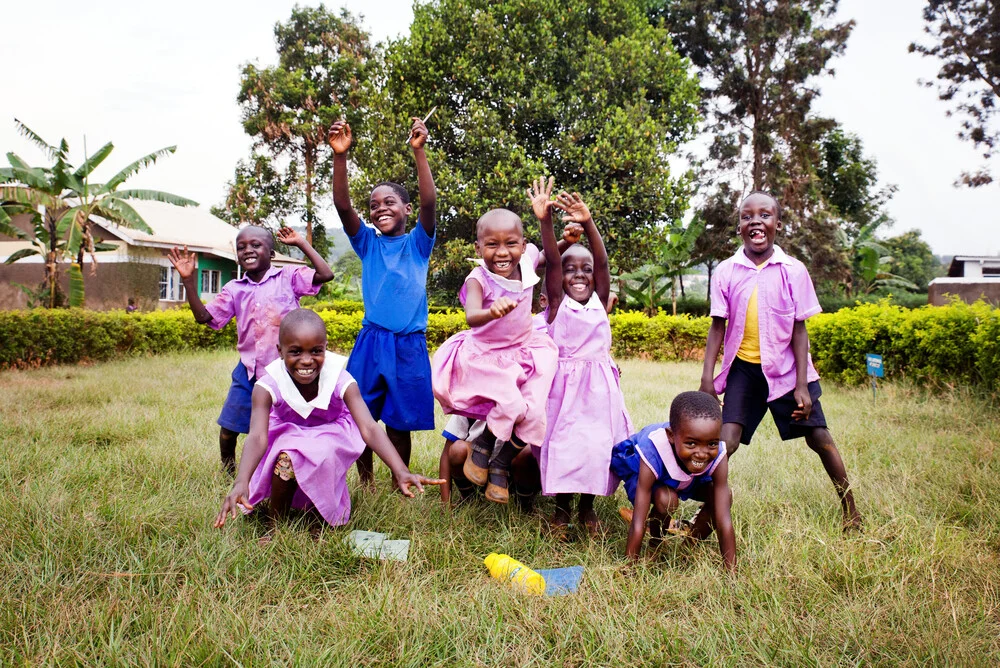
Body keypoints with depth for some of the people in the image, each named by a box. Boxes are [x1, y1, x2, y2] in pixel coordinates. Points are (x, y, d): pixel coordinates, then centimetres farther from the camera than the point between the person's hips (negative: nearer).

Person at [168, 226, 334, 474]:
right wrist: (188, 280, -3)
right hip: (248, 371, 4)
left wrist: (302, 243, -10)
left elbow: (326, 275, -15)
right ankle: (227, 471, 37)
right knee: (228, 428, 10)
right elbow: (204, 316, 4)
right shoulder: (234, 289, 6)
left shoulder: (288, 277, -4)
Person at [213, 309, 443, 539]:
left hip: (329, 437, 0)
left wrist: (400, 471, -53)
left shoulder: (340, 381, -28)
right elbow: (257, 436, -39)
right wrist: (241, 482, -59)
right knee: (286, 459, -32)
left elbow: (369, 428, -38)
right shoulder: (268, 386, -27)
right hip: (286, 439, 0)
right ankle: (274, 527, -7)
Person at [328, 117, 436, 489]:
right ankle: (365, 483, 24)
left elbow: (429, 202, -13)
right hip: (370, 342, 2)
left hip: (409, 346, -1)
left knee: (399, 423, 7)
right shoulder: (367, 243, 7)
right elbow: (342, 205, -8)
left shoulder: (418, 243, 3)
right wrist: (340, 155, -20)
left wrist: (419, 152, -23)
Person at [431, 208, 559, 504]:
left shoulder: (527, 261, -10)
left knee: (533, 414, -7)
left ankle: (500, 465, 19)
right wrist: (492, 312, -65)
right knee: (513, 405, -24)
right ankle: (481, 446, 9)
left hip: (524, 352, 5)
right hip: (486, 356, -5)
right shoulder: (479, 279, -24)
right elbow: (472, 316, -43)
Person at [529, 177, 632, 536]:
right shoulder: (558, 304, 2)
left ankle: (587, 505, 22)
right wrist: (545, 220, -25)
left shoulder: (600, 302, 6)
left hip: (599, 386, 2)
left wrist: (588, 224, -23)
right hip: (563, 384, -2)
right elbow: (552, 261, -12)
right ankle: (562, 505, 19)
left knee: (597, 443, 3)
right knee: (561, 442, 0)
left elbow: (603, 262, -9)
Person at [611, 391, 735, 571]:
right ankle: (655, 545, -2)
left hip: (687, 476, 4)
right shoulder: (653, 456, -45)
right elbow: (638, 524, -41)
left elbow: (724, 521, -34)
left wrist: (732, 572, -34)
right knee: (666, 500, -33)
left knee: (724, 497, -18)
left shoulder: (718, 456, -36)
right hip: (638, 469, -3)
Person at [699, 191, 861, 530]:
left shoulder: (793, 271, -6)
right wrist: (707, 379, -5)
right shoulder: (726, 271, -4)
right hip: (743, 368, 0)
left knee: (819, 437, 5)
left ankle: (851, 511, 25)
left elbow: (799, 330, -4)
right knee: (726, 442, -13)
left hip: (786, 368, 0)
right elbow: (718, 327, 0)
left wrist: (802, 385, -7)